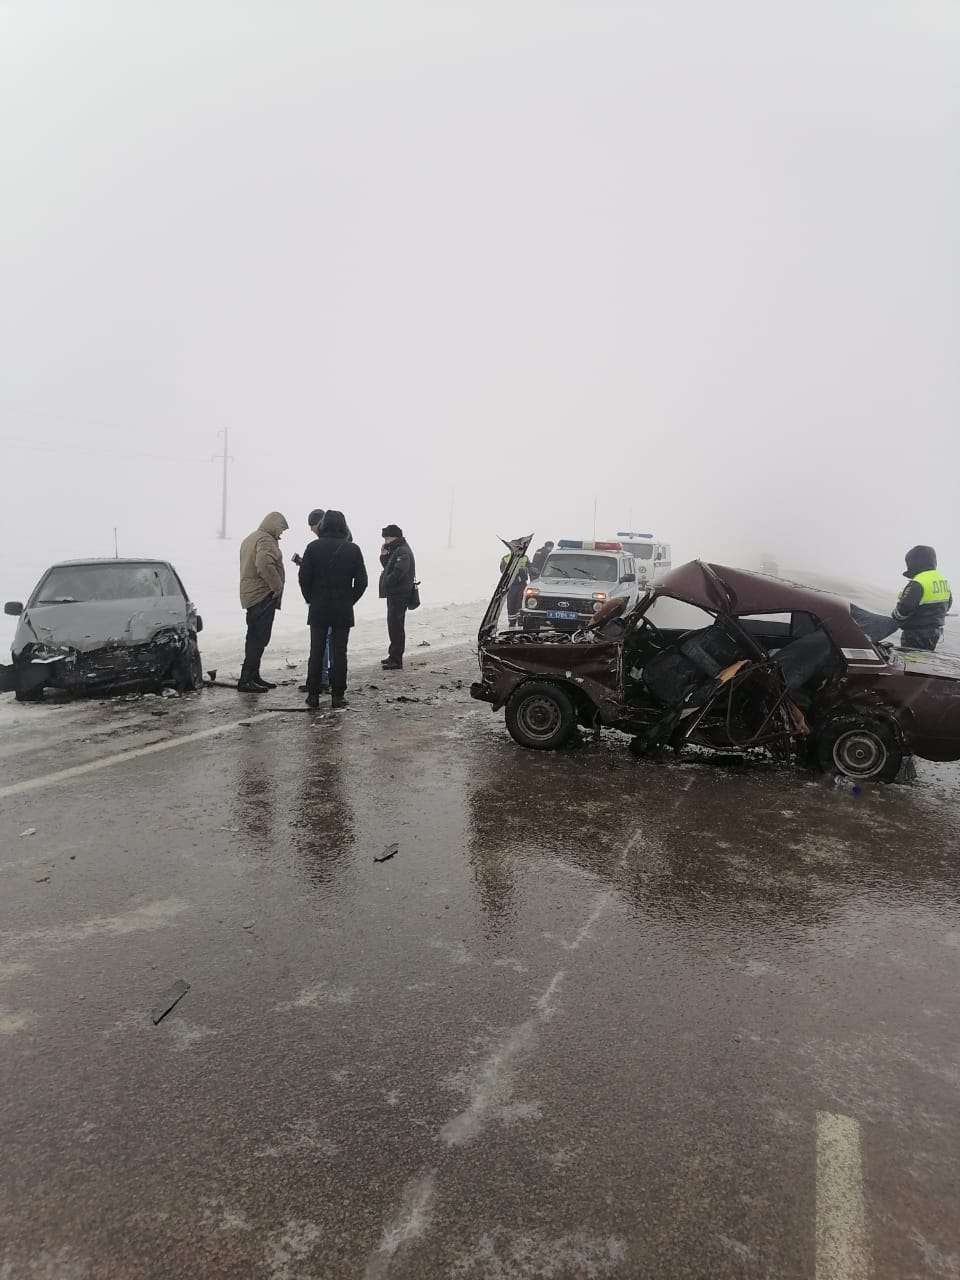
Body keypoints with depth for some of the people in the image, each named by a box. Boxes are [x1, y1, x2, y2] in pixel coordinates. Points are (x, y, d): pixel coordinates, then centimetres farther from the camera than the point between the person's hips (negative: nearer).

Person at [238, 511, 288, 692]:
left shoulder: (250, 539, 21)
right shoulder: (266, 540, -13)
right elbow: (265, 565, -28)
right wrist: (277, 586, -19)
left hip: (252, 595, 11)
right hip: (263, 595, -11)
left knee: (255, 638, 16)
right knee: (259, 638, -10)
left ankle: (253, 676, 23)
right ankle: (246, 680, -11)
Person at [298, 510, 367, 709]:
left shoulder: (313, 547, -4)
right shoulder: (353, 550, -2)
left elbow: (304, 577, -5)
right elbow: (361, 581, -2)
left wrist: (311, 600, 8)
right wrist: (350, 601, 10)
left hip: (318, 609, 0)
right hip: (343, 610, 0)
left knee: (316, 653, 6)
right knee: (339, 653, 4)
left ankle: (313, 695, 8)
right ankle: (338, 696, 6)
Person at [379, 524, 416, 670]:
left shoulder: (402, 552, -16)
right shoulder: (397, 550, 17)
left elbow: (398, 573, -26)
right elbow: (389, 567, 21)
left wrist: (385, 582, -12)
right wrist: (384, 555, 6)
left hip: (399, 595, -11)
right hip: (395, 594, 11)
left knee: (396, 626, -9)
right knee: (394, 625, 17)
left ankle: (396, 661, -7)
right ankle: (394, 656, 27)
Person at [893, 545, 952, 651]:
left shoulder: (917, 585, -22)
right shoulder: (943, 581, 8)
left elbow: (903, 609, -23)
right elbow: (947, 604, 19)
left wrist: (896, 617, -2)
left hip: (916, 635, -9)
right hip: (936, 632, 9)